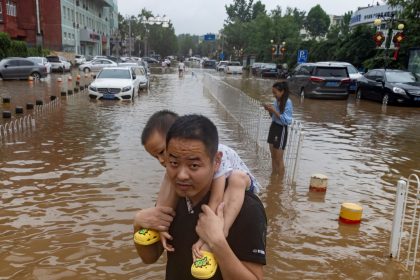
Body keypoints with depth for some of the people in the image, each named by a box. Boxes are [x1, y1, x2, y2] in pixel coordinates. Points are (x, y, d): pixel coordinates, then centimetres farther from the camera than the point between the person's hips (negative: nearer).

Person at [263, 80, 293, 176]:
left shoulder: (287, 103, -16)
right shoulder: (276, 101, 5)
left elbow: (287, 121, -21)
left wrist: (274, 111, -24)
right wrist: (269, 110, -4)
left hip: (281, 130, -8)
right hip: (273, 127, 8)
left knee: (278, 159, 1)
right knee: (273, 157, 15)